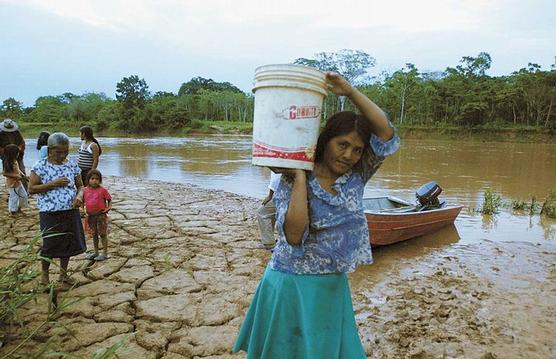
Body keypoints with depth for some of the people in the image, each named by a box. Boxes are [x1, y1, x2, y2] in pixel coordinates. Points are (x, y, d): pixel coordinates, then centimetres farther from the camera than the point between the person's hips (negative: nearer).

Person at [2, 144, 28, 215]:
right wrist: (16, 176, -25)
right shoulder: (8, 163, -22)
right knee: (14, 197, 2)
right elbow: (5, 173, -23)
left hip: (18, 182, 9)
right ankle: (13, 211, 16)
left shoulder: (15, 161, 3)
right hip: (12, 183, -9)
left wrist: (22, 173, 1)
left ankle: (19, 208, 30)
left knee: (24, 195, 15)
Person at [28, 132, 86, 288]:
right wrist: (53, 184, -19)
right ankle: (44, 273, 28)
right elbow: (31, 189, -10)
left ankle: (63, 273, 31)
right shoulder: (41, 166, -8)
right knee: (50, 244, 2)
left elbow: (80, 186, 9)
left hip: (71, 212, 4)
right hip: (49, 213, -4)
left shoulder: (72, 165, 3)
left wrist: (79, 195, -12)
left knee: (69, 243, 11)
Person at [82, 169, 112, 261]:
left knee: (103, 234, 3)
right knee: (94, 234, 16)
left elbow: (109, 199, -3)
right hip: (91, 216, 5)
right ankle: (96, 252, 29)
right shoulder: (85, 190, 3)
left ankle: (105, 253, 10)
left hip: (101, 215, -5)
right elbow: (82, 201, 11)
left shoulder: (103, 190, -9)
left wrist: (109, 207, -17)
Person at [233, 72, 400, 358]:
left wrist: (350, 91, -18)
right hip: (292, 285, -3)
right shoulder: (291, 183, -13)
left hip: (333, 287, 4)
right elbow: (293, 235, -26)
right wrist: (300, 178, -25)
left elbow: (386, 134, -11)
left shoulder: (356, 177, -2)